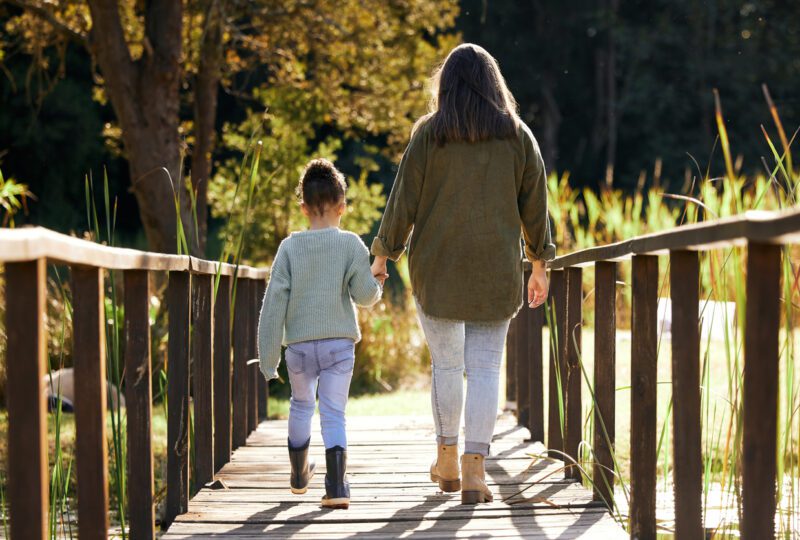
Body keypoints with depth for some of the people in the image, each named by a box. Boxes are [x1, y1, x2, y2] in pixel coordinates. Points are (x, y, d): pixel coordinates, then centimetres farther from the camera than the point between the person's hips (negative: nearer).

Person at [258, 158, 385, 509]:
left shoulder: (290, 246, -2)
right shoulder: (351, 245, -5)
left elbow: (274, 302, -4)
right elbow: (365, 295, -8)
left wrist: (268, 357, -1)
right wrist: (378, 286, 16)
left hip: (299, 344, 1)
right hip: (339, 342, -1)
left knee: (301, 405, 21)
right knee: (334, 412, 0)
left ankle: (299, 476, 36)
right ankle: (336, 486, -15)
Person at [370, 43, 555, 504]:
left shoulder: (430, 134, -2)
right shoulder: (518, 135, 4)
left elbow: (405, 198, -2)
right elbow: (535, 205, 7)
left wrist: (383, 255, 6)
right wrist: (539, 265, 15)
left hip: (438, 267, -1)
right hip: (497, 271, 1)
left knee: (446, 362, 10)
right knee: (485, 367, 1)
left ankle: (447, 461, 20)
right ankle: (475, 469, -8)